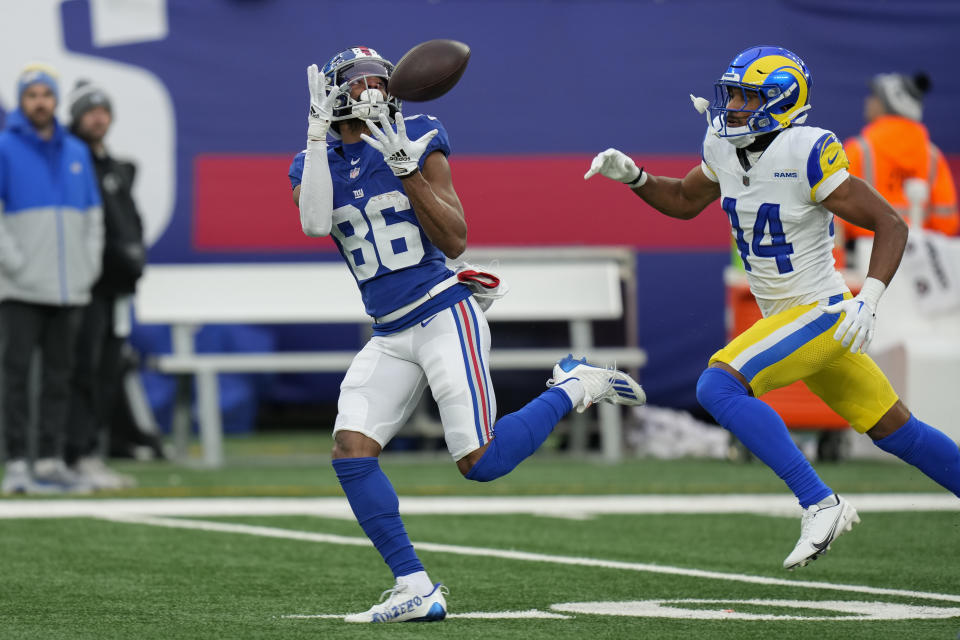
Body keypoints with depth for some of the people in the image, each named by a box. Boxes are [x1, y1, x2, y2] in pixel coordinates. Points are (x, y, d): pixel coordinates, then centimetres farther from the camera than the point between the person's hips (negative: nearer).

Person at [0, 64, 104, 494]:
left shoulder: (76, 152, 15)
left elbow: (93, 214, 20)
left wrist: (90, 263, 8)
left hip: (70, 288, 5)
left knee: (59, 375, 6)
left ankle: (51, 460, 11)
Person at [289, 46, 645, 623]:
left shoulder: (418, 142, -2)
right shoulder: (315, 164, 7)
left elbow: (455, 242, -8)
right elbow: (314, 224, -16)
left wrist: (405, 167, -17)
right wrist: (319, 134, -16)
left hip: (445, 317, -4)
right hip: (390, 338, 4)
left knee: (480, 463, -13)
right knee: (351, 451, -14)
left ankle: (574, 387, 12)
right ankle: (416, 588, -8)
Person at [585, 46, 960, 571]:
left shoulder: (806, 154, -20)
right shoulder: (726, 148, 2)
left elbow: (890, 225, -18)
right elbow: (684, 201, 21)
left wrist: (868, 301, -28)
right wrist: (632, 176, 5)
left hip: (820, 313, -8)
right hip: (787, 320, 8)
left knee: (719, 386, -21)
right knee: (894, 431, 14)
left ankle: (820, 504, -20)